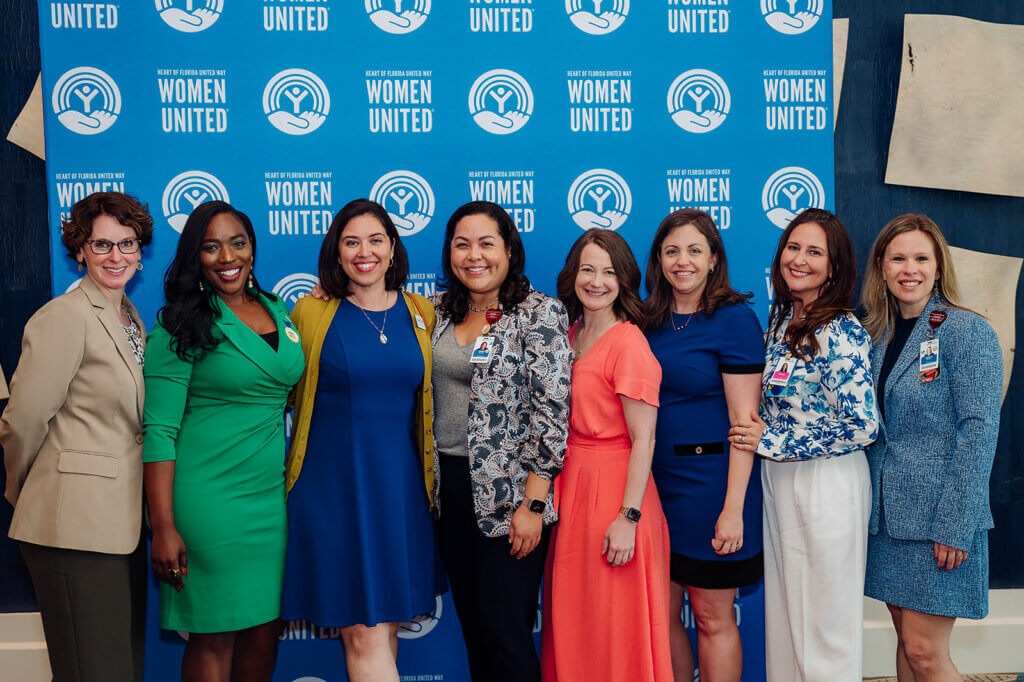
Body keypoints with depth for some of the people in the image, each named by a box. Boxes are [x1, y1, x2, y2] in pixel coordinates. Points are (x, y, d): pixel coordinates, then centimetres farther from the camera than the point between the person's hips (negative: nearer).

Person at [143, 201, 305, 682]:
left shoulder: (279, 310, 11)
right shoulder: (181, 326, -6)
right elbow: (159, 431, -10)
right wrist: (163, 527, -14)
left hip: (274, 496, 5)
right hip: (209, 499, -5)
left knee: (265, 633, 10)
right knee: (214, 637, 3)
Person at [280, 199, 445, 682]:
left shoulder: (421, 314, 8)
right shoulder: (311, 313, 0)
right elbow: (288, 393, 7)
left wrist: (433, 477, 12)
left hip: (401, 485, 3)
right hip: (333, 484, -3)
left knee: (387, 624, 11)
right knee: (363, 632, -5)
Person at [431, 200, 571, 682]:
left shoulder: (539, 313, -9)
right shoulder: (439, 312, 8)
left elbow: (552, 411, -13)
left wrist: (532, 504, -16)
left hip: (511, 492, -5)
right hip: (451, 486, 6)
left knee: (504, 627, -1)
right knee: (471, 620, 14)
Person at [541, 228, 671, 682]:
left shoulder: (629, 344, -14)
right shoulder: (570, 335, 10)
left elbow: (643, 441, -17)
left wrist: (628, 518, -21)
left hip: (613, 487, -7)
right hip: (570, 486, 7)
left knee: (615, 631, 4)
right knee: (572, 624, 15)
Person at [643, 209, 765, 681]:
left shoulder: (734, 319, -9)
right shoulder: (649, 319, 8)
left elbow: (745, 422, -13)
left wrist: (733, 508, -18)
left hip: (710, 479, -5)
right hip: (655, 479, 6)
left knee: (712, 616, 6)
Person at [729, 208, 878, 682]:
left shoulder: (840, 333, -17)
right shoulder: (781, 319, 7)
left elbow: (861, 427, -21)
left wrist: (772, 442, -16)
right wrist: (766, 439, 4)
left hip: (826, 483, -8)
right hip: (778, 478, 8)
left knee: (823, 617, 5)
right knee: (782, 608, 17)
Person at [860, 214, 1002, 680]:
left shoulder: (968, 332, -9)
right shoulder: (878, 335, 10)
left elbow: (978, 431, -14)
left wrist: (955, 524, -18)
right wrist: (867, 505, 7)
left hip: (939, 519, -6)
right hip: (887, 516, 6)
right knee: (906, 640, 14)